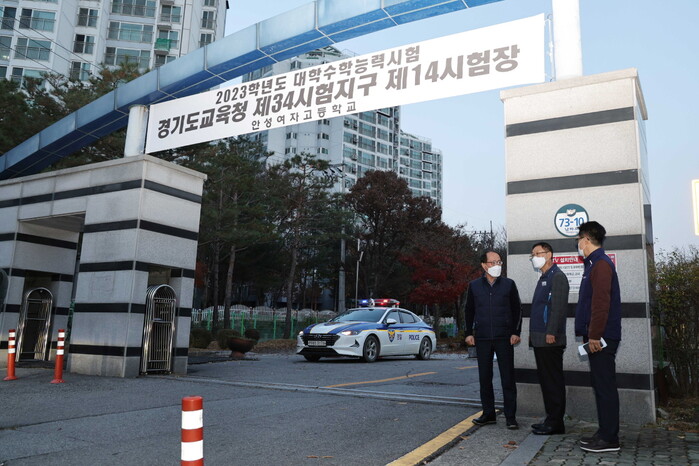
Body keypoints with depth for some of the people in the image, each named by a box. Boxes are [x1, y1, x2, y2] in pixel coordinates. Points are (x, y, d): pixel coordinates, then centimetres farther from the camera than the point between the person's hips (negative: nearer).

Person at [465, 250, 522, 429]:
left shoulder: (509, 284, 3)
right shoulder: (474, 286, 6)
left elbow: (517, 309, 6)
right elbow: (469, 311, 12)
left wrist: (516, 332, -2)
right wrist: (469, 333, 6)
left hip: (504, 338, -2)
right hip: (482, 339, 2)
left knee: (508, 378, 0)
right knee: (484, 377, 8)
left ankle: (510, 416, 8)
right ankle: (488, 413, 19)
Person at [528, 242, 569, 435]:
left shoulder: (557, 277, -9)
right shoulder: (543, 278, 21)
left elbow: (559, 307, -18)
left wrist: (551, 333, -22)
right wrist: (533, 333, 20)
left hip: (550, 340, -10)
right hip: (539, 340, 10)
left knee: (553, 380, -4)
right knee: (545, 379, 13)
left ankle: (555, 423, 3)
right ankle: (551, 419, 20)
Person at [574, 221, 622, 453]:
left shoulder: (601, 264, -13)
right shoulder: (594, 263, 18)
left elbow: (601, 303, -21)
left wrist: (595, 336, -21)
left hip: (602, 338, -10)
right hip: (596, 337, 10)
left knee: (605, 386, -4)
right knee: (601, 385, 14)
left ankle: (609, 439, 3)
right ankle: (604, 433, 22)